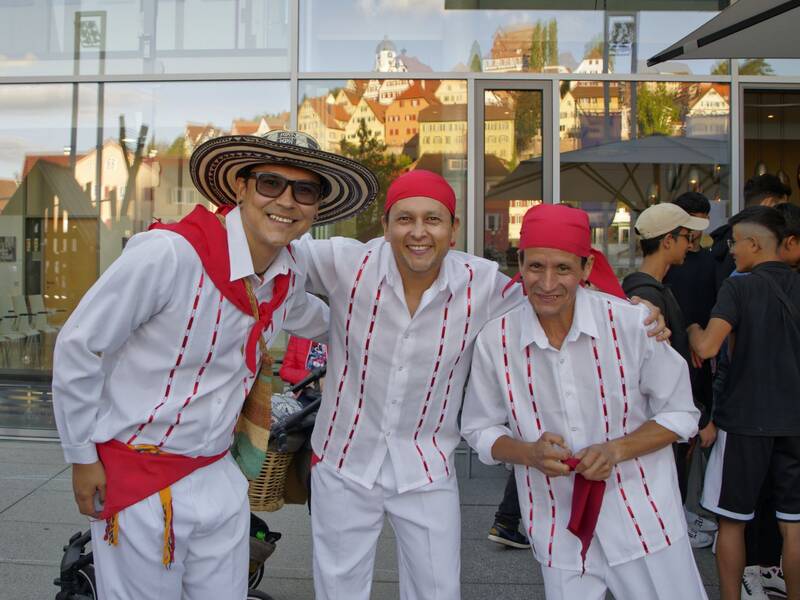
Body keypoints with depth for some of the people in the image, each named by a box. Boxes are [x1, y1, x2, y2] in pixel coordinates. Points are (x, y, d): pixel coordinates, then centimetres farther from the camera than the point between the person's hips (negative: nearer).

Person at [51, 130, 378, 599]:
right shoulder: (170, 253, -23)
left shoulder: (290, 272, -2)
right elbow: (78, 348, -13)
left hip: (217, 477, 6)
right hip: (137, 478, -5)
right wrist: (83, 457, -7)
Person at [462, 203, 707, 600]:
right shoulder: (494, 340, -10)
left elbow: (680, 414, -1)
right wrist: (530, 453, -17)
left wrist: (616, 450, -17)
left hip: (644, 519, 0)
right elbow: (480, 431, 2)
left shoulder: (630, 324, -12)